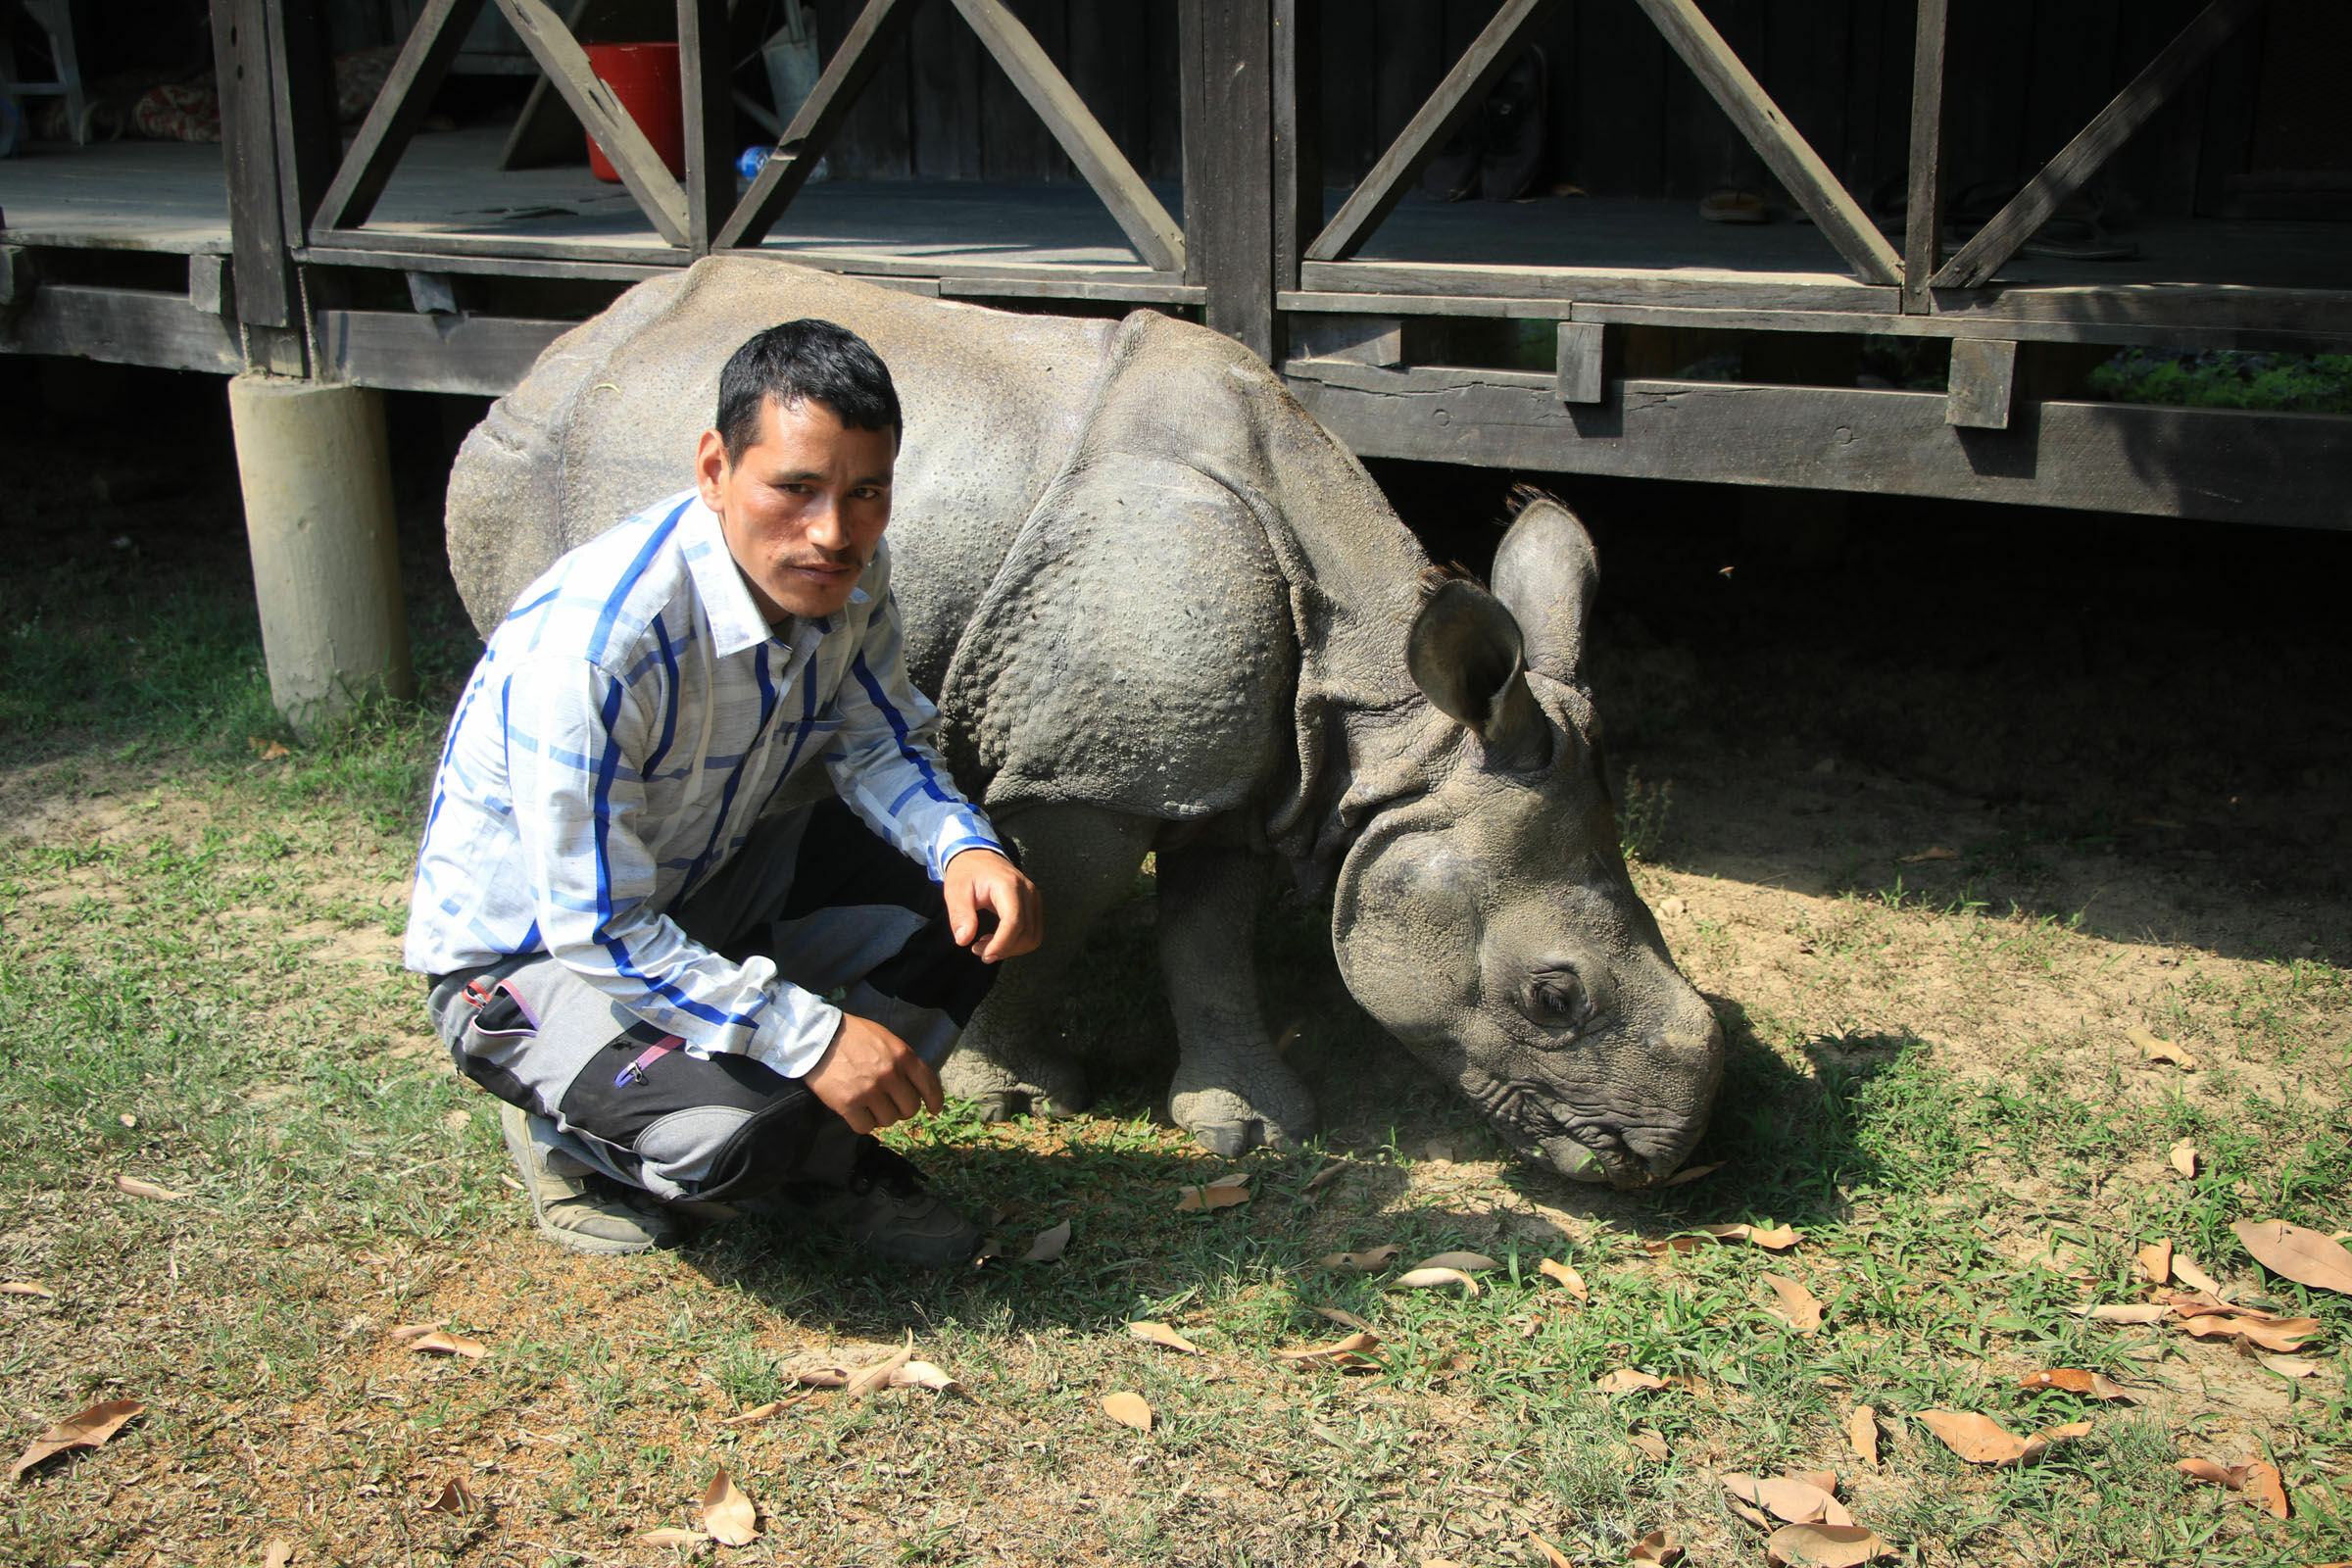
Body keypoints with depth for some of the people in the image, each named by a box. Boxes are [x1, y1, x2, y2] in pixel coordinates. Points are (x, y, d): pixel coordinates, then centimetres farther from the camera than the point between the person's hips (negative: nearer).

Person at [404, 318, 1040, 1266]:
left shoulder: (849, 572, -14)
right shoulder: (592, 644, -36)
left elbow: (877, 743, 0)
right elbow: (597, 929, -31)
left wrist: (965, 849, -23)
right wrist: (814, 1036, -33)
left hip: (709, 880, 7)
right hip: (526, 952, -7)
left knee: (972, 906, -11)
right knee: (736, 1128, -32)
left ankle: (820, 1156, 9)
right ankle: (567, 1131, 4)